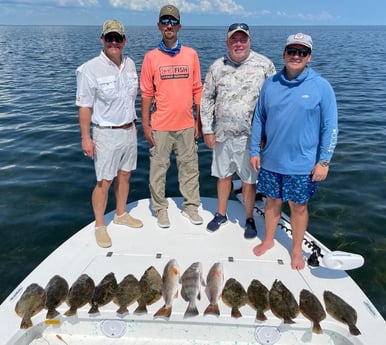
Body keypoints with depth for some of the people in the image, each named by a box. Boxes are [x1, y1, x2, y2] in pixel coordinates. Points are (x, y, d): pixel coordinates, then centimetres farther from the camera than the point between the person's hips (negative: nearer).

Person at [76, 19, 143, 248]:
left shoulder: (130, 64, 5)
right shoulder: (90, 69, -14)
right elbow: (84, 106, -12)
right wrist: (86, 138, -14)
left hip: (129, 130, 6)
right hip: (106, 134, -6)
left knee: (125, 175, 16)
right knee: (104, 182, 0)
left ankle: (121, 214, 34)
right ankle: (100, 226, 16)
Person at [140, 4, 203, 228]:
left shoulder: (191, 54, 3)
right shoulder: (151, 57, -1)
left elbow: (197, 90, 6)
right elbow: (147, 93, 0)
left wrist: (199, 121, 4)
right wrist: (145, 125, -3)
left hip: (186, 125, 2)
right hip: (160, 126, -1)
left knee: (190, 167, 11)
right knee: (159, 168, 7)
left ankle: (191, 206, 25)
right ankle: (160, 208, 21)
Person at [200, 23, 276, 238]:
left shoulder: (265, 65, -5)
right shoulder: (217, 67, 3)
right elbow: (207, 99, 7)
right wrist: (207, 130, 3)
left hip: (251, 135, -3)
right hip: (223, 133, 3)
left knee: (249, 179, 7)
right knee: (223, 174, 15)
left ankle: (250, 219, 25)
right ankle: (221, 214, 33)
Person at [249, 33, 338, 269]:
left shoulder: (321, 87, -9)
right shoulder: (271, 84, 0)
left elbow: (330, 127, -7)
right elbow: (259, 119, 7)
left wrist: (324, 161, -10)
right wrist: (255, 151, 5)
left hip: (302, 164, -2)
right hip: (271, 160, 3)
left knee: (299, 206, 11)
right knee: (272, 201, 17)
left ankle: (297, 250, 32)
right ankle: (269, 240, 39)